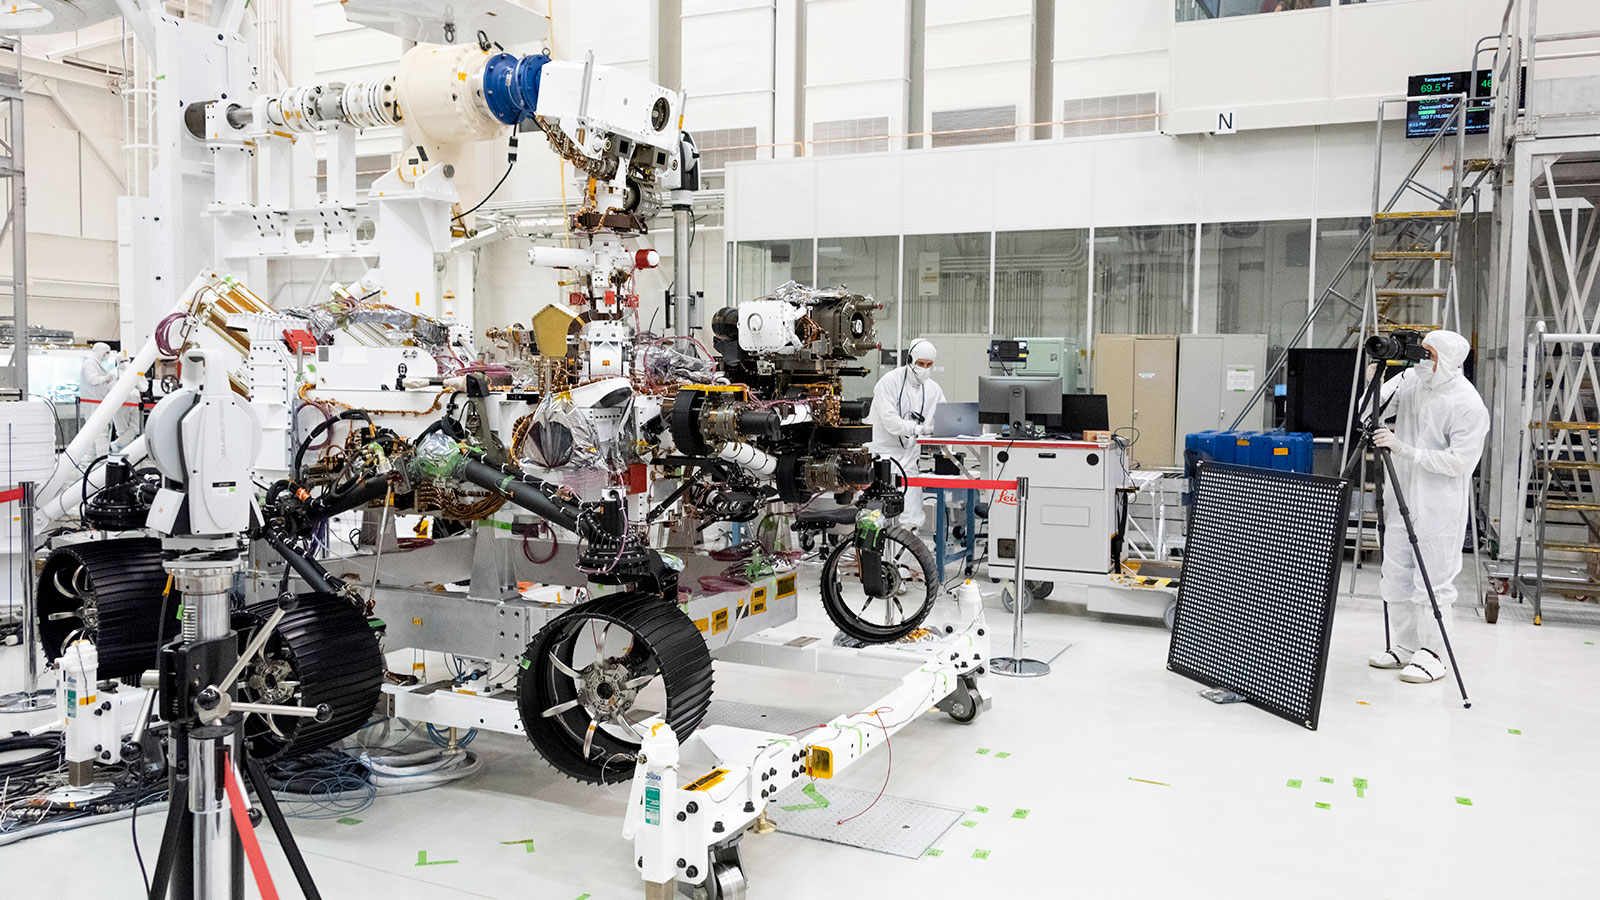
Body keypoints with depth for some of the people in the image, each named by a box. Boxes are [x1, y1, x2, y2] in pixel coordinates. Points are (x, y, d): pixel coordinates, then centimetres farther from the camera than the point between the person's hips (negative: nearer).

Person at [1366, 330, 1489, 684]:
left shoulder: (1468, 405, -15)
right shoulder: (1412, 380, 4)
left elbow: (1459, 461, -18)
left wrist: (1405, 450, -22)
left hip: (1440, 506, -7)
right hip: (1402, 498, 7)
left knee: (1432, 582, -1)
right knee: (1395, 578, 13)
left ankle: (1433, 655, 12)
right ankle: (1405, 647, 27)